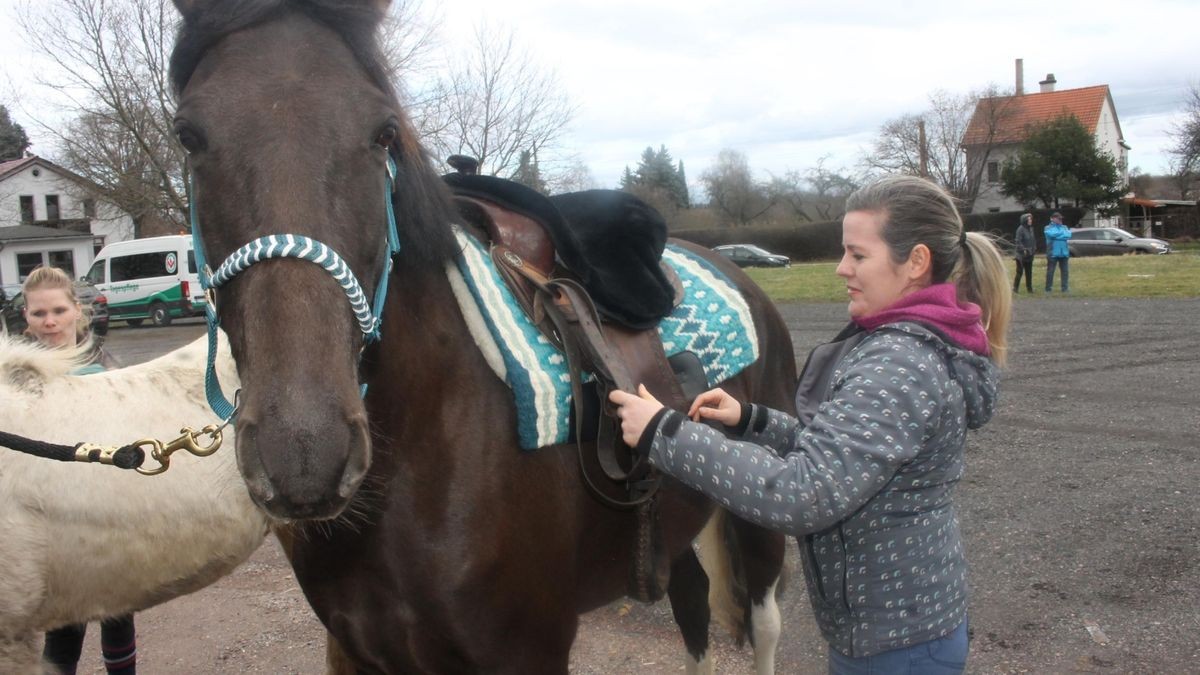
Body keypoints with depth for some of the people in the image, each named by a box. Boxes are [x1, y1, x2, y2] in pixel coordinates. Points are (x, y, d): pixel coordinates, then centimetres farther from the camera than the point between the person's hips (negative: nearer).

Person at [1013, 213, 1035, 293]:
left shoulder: (1031, 228, 9)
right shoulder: (1020, 229, -13)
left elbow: (1033, 240, 17)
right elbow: (1018, 241, -17)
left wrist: (1034, 248, 7)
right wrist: (1023, 249, -21)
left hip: (1030, 254, 7)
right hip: (1021, 254, -7)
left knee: (1029, 272, 10)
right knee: (1020, 271, -4)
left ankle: (1029, 288, 16)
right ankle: (1015, 288, 4)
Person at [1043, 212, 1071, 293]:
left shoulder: (1064, 227, 15)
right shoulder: (1048, 228, 5)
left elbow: (1069, 235, -3)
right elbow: (1052, 234, -16)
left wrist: (1056, 236, -10)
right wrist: (1063, 233, -4)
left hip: (1064, 252, 4)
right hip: (1052, 253, -4)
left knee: (1065, 271, 4)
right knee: (1050, 271, -1)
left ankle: (1065, 288, 8)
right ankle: (1048, 288, 5)